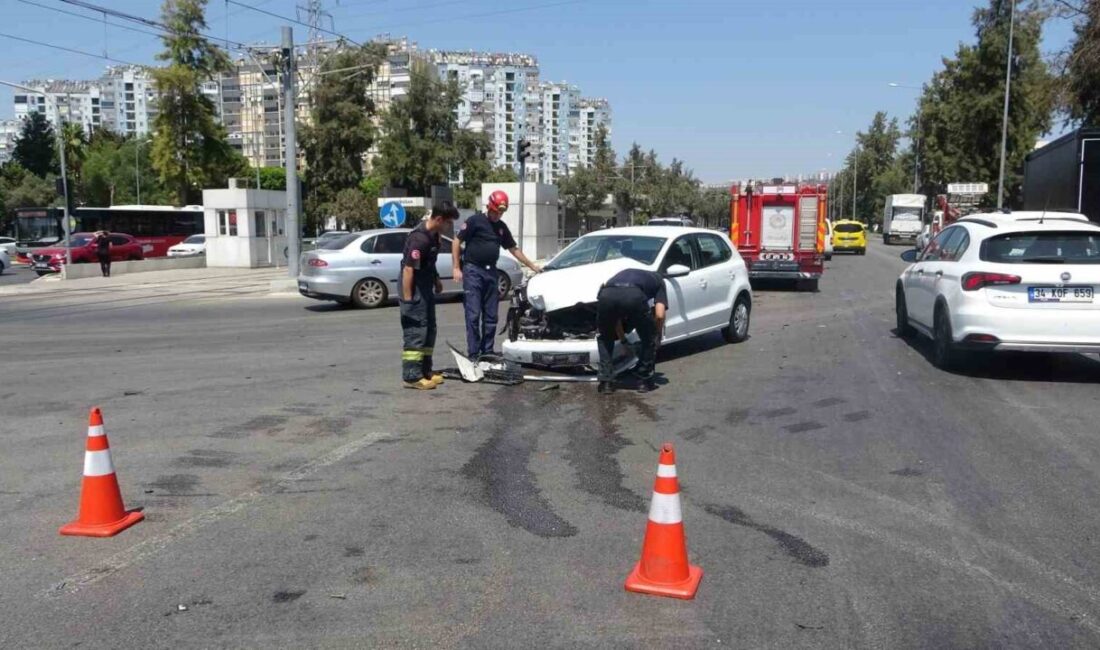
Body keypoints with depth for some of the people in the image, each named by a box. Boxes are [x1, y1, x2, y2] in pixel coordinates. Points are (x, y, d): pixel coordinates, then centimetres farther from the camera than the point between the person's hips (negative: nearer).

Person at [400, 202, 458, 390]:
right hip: (414, 289, -10)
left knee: (429, 330, 16)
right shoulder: (419, 238, -25)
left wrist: (436, 279, 21)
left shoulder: (433, 234, 5)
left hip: (426, 288, 10)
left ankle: (425, 371, 25)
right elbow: (408, 269, -26)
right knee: (415, 332, -7)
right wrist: (407, 299, -25)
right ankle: (411, 377, -2)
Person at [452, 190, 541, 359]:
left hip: (491, 272, 6)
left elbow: (513, 249, 22)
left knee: (491, 316, 7)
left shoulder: (502, 227, 15)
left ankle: (487, 351, 16)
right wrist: (456, 268, -11)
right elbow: (456, 241, -5)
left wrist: (532, 266, 20)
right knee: (473, 315, -8)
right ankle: (473, 354, -6)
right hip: (473, 271, -6)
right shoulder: (475, 221, -4)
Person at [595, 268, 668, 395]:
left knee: (604, 337, 29)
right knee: (649, 339, 23)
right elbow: (659, 315, 19)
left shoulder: (624, 274, 45)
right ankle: (646, 381, 26)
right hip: (634, 295, -3)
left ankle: (606, 382, 23)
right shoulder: (658, 280, 35)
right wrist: (657, 335, 37)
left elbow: (614, 316, 42)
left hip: (607, 294, 3)